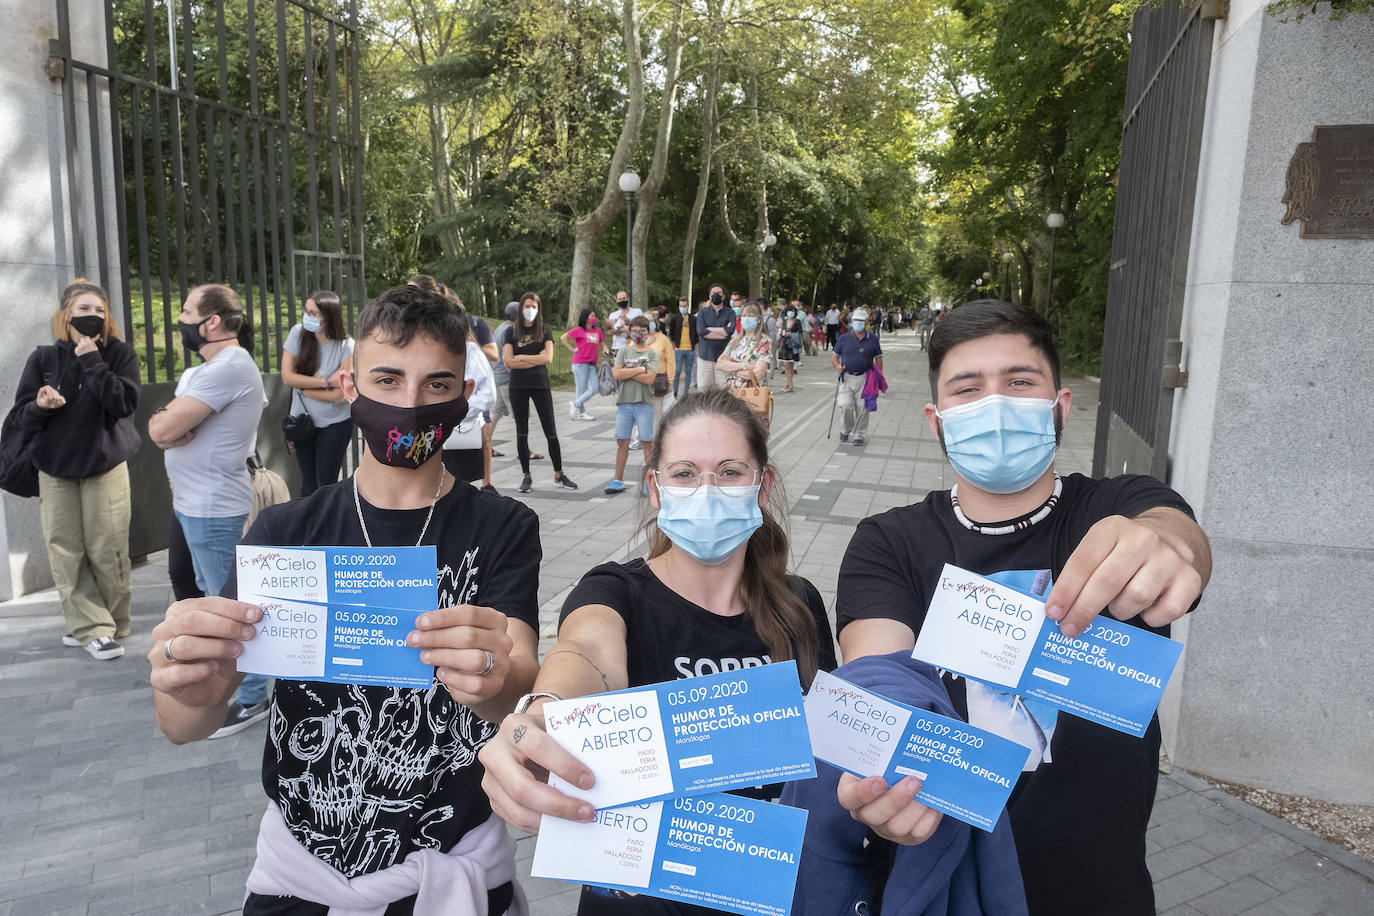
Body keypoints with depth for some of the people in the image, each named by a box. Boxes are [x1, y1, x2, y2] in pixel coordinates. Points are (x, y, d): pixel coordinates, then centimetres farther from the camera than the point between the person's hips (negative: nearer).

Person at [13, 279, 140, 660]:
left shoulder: (120, 354, 1)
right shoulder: (43, 359, 5)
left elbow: (124, 402, -14)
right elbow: (22, 418, 4)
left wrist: (92, 361, -16)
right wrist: (39, 406, -18)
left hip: (105, 466, -2)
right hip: (55, 470, 2)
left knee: (106, 552, -3)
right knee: (66, 553, -3)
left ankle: (110, 625, 11)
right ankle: (93, 629, 2)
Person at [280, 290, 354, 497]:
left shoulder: (347, 347, -17)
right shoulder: (298, 333, -7)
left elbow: (338, 395, -20)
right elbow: (286, 377, -12)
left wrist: (301, 387, -12)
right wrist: (326, 382, -18)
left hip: (335, 424, -3)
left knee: (326, 483, 0)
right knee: (308, 481, 13)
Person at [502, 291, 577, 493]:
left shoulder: (544, 331, 6)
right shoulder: (511, 331, 5)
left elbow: (548, 358, -8)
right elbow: (508, 361, -6)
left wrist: (521, 357, -7)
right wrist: (536, 359, -7)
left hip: (540, 385, 0)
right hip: (518, 386, 1)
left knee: (551, 431, 0)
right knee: (522, 432, 6)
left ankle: (559, 476, 9)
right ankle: (527, 476, 16)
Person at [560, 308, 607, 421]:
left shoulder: (597, 330, 12)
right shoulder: (578, 330, -4)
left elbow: (602, 344, 21)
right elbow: (563, 338, -5)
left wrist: (605, 349, 0)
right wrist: (573, 349, -7)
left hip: (591, 364, 6)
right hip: (580, 363, -6)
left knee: (593, 389, 0)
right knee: (581, 389, 0)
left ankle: (575, 404, 15)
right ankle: (581, 412, 13)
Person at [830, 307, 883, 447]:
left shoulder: (872, 340, 6)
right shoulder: (843, 338, 4)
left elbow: (878, 359, 11)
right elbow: (834, 356, 10)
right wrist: (837, 366, -11)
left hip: (865, 379, 1)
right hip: (846, 378, 0)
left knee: (862, 407, -1)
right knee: (846, 406, -11)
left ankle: (859, 434, 14)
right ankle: (845, 430, 14)